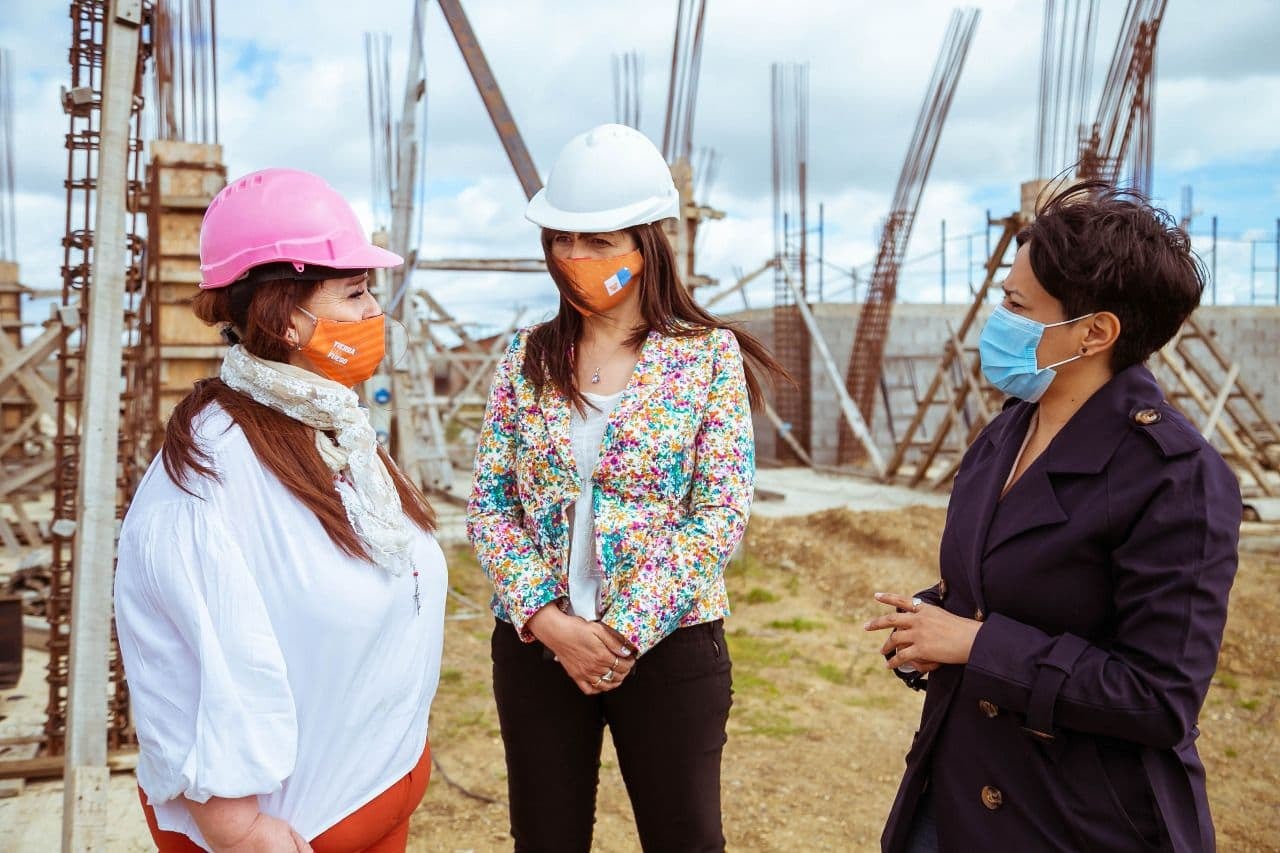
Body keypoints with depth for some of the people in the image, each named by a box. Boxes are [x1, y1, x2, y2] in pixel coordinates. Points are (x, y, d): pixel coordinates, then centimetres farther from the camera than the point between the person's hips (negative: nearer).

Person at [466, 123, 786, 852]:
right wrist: (546, 617, -12)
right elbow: (491, 501, 1)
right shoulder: (528, 356, 2)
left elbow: (722, 512, -10)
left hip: (670, 645, -2)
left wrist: (627, 630, -15)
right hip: (536, 643, 3)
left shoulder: (709, 354, -6)